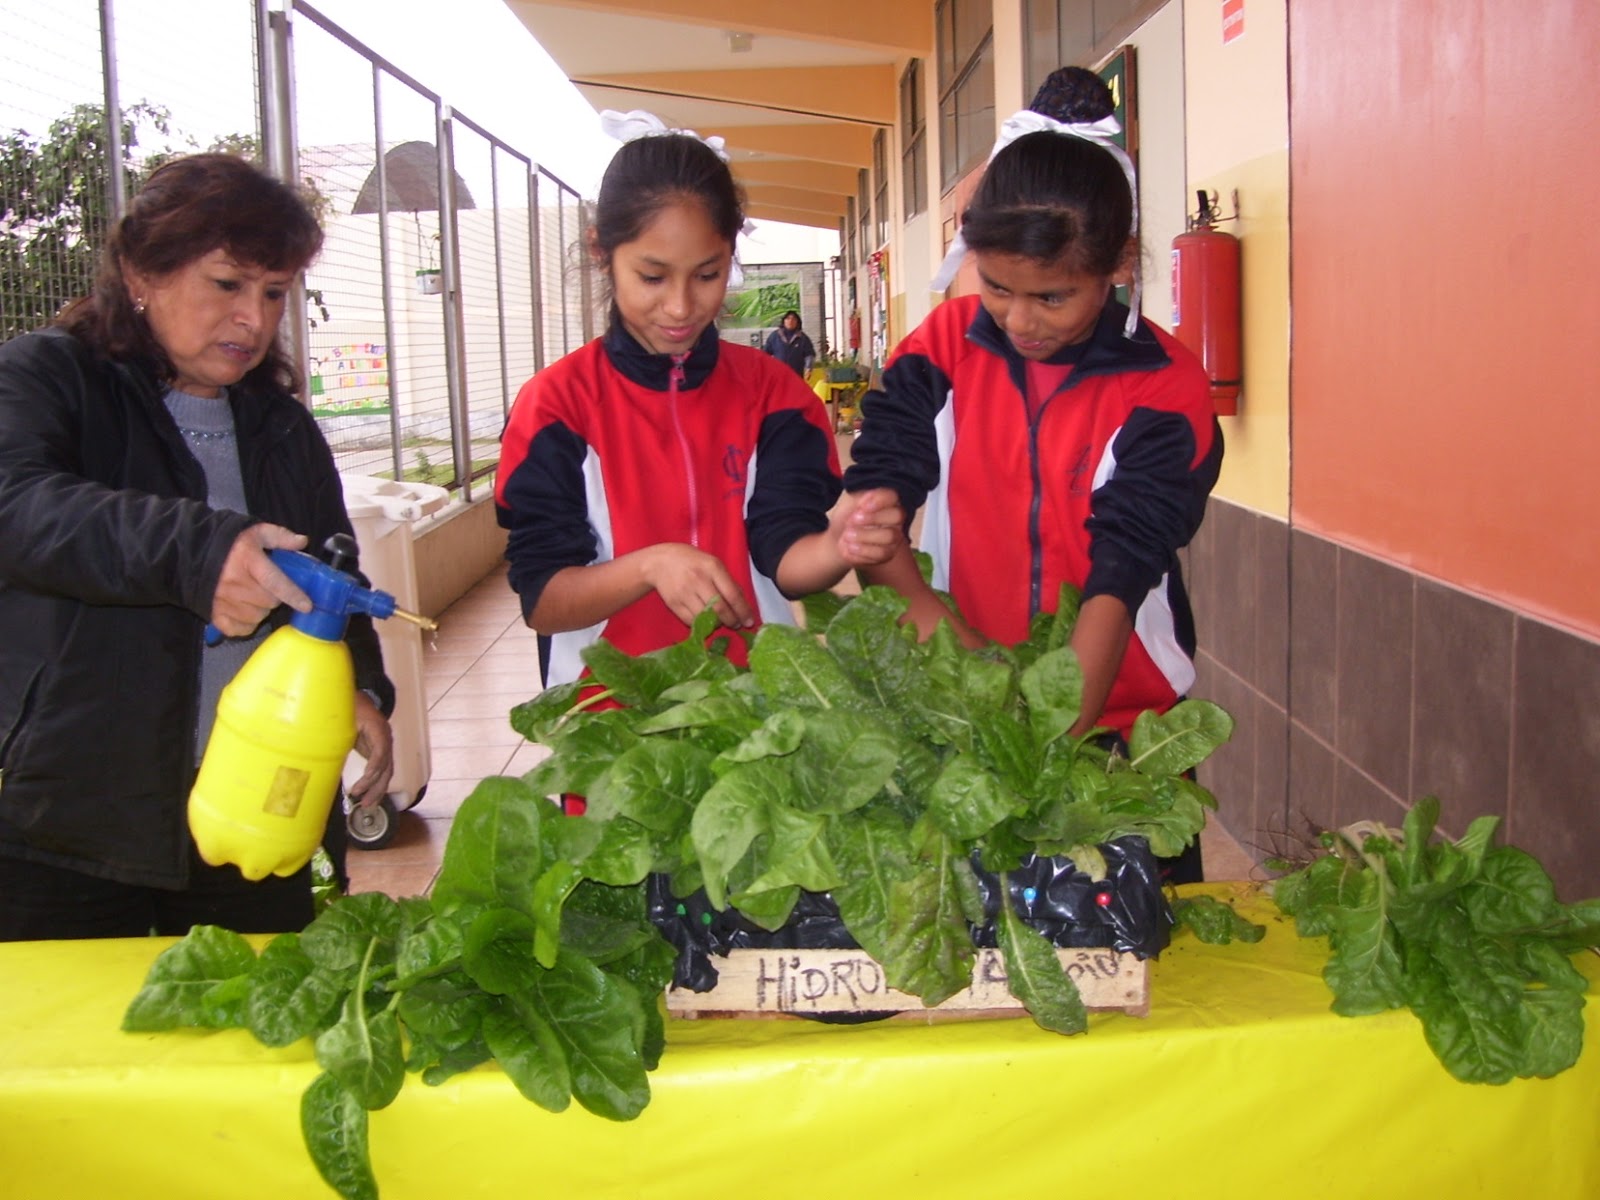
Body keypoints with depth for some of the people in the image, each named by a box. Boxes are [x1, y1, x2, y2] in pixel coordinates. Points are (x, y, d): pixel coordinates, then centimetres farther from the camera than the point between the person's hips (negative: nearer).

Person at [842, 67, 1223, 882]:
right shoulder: (945, 346, -2)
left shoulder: (1164, 386, -11)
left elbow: (1118, 580, -20)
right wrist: (926, 610, -28)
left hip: (1118, 725, -2)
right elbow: (872, 500, -9)